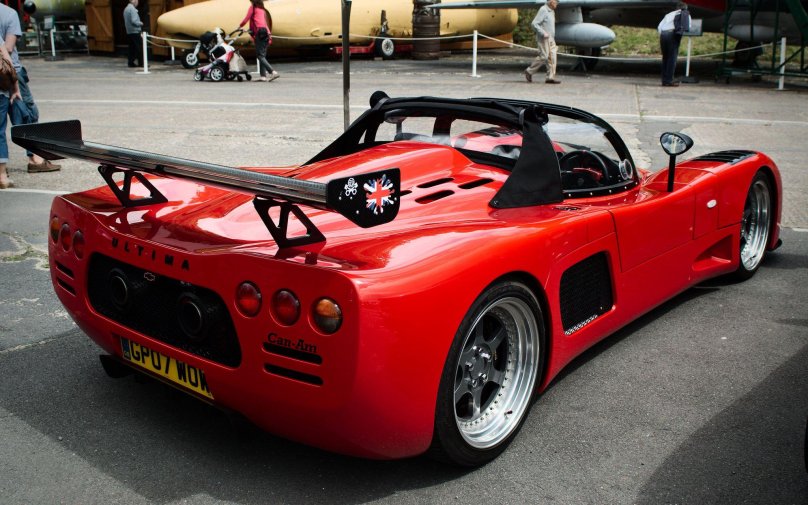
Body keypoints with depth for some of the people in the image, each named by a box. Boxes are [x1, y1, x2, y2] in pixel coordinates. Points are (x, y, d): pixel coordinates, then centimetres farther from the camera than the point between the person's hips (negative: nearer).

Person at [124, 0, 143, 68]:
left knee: (132, 47, 10)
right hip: (135, 31, -9)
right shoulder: (132, 9, -15)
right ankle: (140, 62, -4)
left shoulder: (126, 9, 14)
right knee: (138, 48, -5)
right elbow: (134, 21, -22)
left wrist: (139, 23, 16)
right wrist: (140, 23, -4)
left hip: (129, 31, 9)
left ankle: (131, 62, 9)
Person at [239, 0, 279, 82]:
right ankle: (263, 75, 0)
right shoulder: (263, 10, 24)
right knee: (262, 55, 9)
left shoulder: (253, 7, 6)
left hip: (259, 32, -7)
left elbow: (246, 19, 2)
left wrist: (240, 26, 19)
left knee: (260, 56, -10)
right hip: (267, 33, 7)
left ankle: (273, 72, -25)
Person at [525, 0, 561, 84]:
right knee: (544, 56, -9)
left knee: (552, 56, 0)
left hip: (551, 38, 9)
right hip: (543, 38, -9)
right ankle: (529, 71, 6)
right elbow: (534, 23, -19)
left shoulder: (551, 11, 15)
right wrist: (543, 33, -23)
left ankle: (551, 77, -1)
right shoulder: (543, 10, -13)